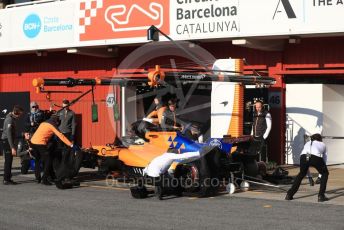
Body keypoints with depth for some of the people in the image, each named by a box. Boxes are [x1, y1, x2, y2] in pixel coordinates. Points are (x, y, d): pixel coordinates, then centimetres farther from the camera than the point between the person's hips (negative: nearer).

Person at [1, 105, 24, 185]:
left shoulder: (13, 118, 10)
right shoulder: (9, 119, -20)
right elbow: (8, 134, -26)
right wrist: (12, 147, -29)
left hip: (8, 141, 10)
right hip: (6, 141, -10)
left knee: (8, 161, 14)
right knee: (8, 161, -7)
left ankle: (7, 178, 21)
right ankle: (6, 179, -4)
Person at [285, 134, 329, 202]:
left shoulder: (308, 143, 40)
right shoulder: (322, 144, 37)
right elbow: (325, 158, 44)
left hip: (304, 157, 3)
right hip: (316, 157, -2)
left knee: (301, 174, 31)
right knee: (325, 173, 26)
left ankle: (289, 194, 29)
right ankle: (321, 196, 17)